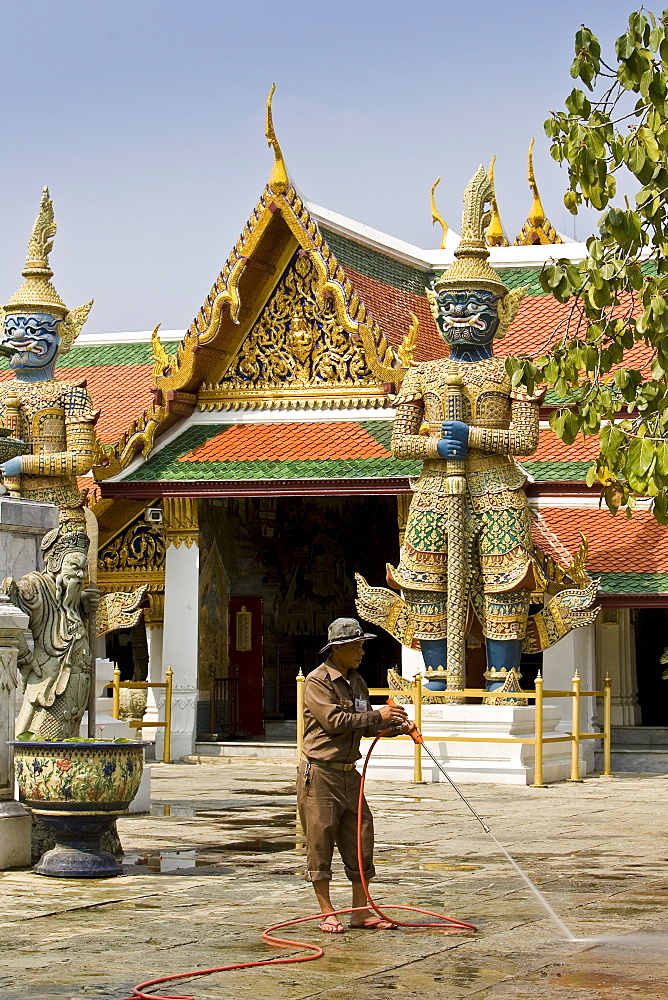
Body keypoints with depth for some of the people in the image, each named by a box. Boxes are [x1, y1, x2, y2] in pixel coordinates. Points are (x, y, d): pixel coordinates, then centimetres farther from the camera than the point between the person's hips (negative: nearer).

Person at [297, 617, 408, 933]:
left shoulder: (356, 681, 14)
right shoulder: (317, 681, -10)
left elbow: (365, 726, 17)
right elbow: (334, 721, -21)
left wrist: (394, 725, 0)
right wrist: (378, 715, -19)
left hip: (349, 774, 8)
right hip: (319, 773, -8)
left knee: (361, 839, 5)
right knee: (320, 841, -1)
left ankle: (361, 911, 11)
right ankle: (327, 913, 6)